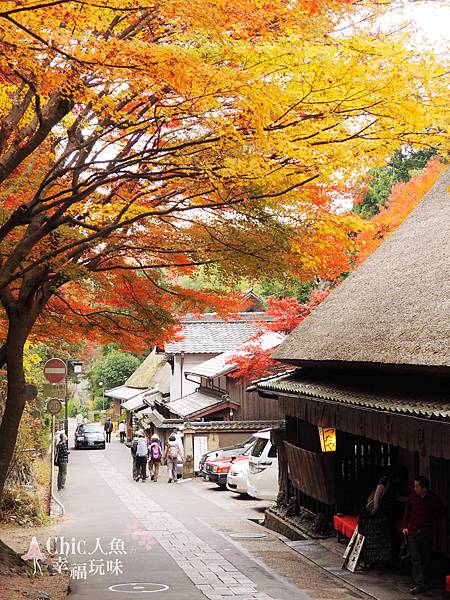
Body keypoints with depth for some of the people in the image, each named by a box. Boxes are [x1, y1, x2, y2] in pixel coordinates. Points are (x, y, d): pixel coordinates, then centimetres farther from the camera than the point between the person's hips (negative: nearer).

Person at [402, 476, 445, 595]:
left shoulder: (434, 499, -6)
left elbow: (441, 512, 12)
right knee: (415, 559, -5)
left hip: (427, 533, -1)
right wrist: (405, 526, 10)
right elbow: (407, 512, 14)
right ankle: (419, 584, -5)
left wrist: (433, 522, 6)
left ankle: (423, 581, 18)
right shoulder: (412, 497, -1)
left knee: (426, 559, 8)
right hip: (413, 532, 1)